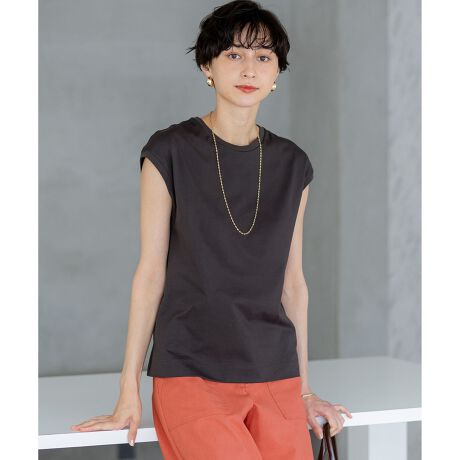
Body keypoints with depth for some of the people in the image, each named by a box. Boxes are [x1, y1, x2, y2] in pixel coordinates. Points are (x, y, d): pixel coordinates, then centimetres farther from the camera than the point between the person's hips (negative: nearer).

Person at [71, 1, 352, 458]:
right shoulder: (171, 151, -2)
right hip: (191, 373, -4)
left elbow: (292, 280, 13)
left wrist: (305, 389, 14)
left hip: (276, 377, 4)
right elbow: (151, 271, -2)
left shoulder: (292, 164, 9)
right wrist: (129, 392, -3)